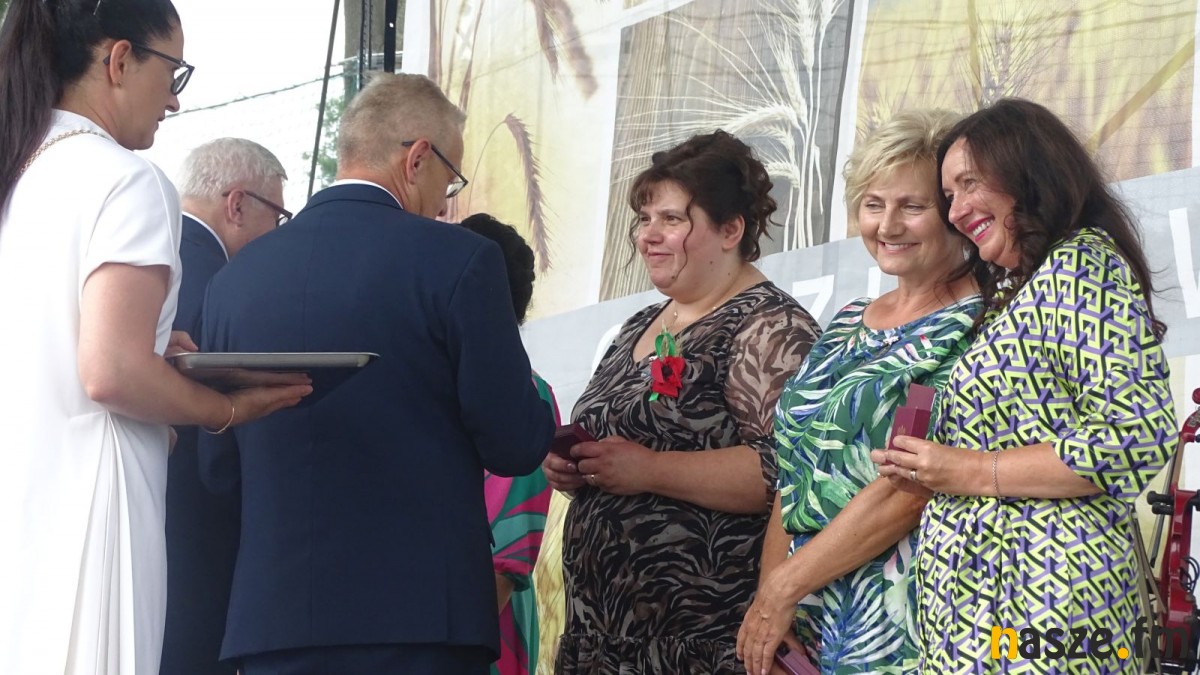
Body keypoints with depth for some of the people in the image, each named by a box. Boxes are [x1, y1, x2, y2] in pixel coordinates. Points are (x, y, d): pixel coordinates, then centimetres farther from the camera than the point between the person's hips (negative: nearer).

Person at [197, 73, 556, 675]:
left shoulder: (237, 276, 7)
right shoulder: (457, 260, -6)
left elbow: (217, 468, 11)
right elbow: (516, 446, -6)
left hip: (272, 619, 4)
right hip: (421, 612, -4)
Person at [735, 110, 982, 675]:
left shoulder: (973, 329, -9)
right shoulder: (849, 323, 14)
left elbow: (909, 490, -17)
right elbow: (796, 473, 12)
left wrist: (784, 585, -13)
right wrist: (768, 596, -1)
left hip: (898, 630, -6)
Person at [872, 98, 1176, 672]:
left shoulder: (1081, 266, -8)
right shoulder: (1008, 292, 21)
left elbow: (1137, 439, -19)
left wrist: (973, 472, -14)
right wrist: (925, 470, 7)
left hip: (1039, 605, -9)